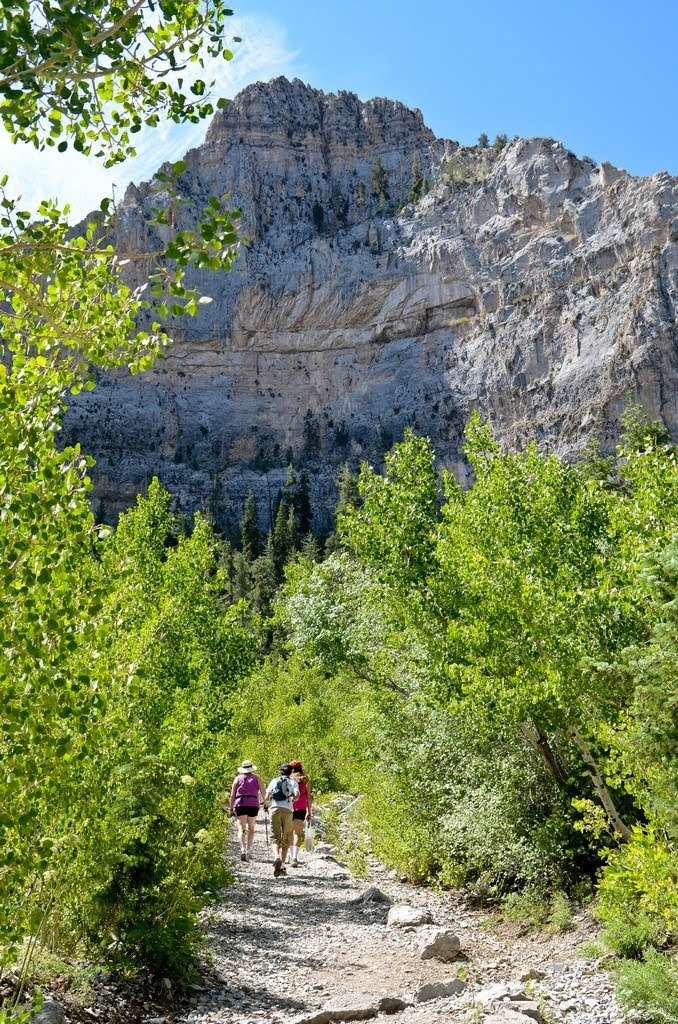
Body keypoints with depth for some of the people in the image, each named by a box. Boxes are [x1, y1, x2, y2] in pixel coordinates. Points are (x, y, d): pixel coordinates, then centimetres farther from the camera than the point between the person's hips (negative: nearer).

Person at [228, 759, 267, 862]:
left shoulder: (238, 778, 12)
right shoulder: (256, 778, 12)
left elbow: (232, 795, 7)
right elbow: (263, 792, 8)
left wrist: (231, 808, 11)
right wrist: (264, 800, 25)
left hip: (240, 804, 0)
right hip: (253, 804, 0)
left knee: (241, 828, -2)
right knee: (251, 828, 15)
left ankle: (243, 850, -20)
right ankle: (248, 851, 13)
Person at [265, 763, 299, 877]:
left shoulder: (274, 781, 15)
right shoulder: (293, 782, 11)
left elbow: (267, 797, 6)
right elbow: (297, 795, -7)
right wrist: (293, 800, 14)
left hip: (275, 809, 0)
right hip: (288, 810, 0)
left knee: (276, 837, 0)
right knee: (286, 839, 11)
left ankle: (277, 858, -26)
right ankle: (282, 864, 4)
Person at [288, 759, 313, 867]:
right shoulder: (306, 780, 6)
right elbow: (309, 797, 5)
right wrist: (309, 812, 10)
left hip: (289, 808, 0)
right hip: (301, 809, 0)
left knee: (290, 832, 18)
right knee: (297, 833, -3)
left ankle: (292, 856, 26)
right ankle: (295, 857, -19)